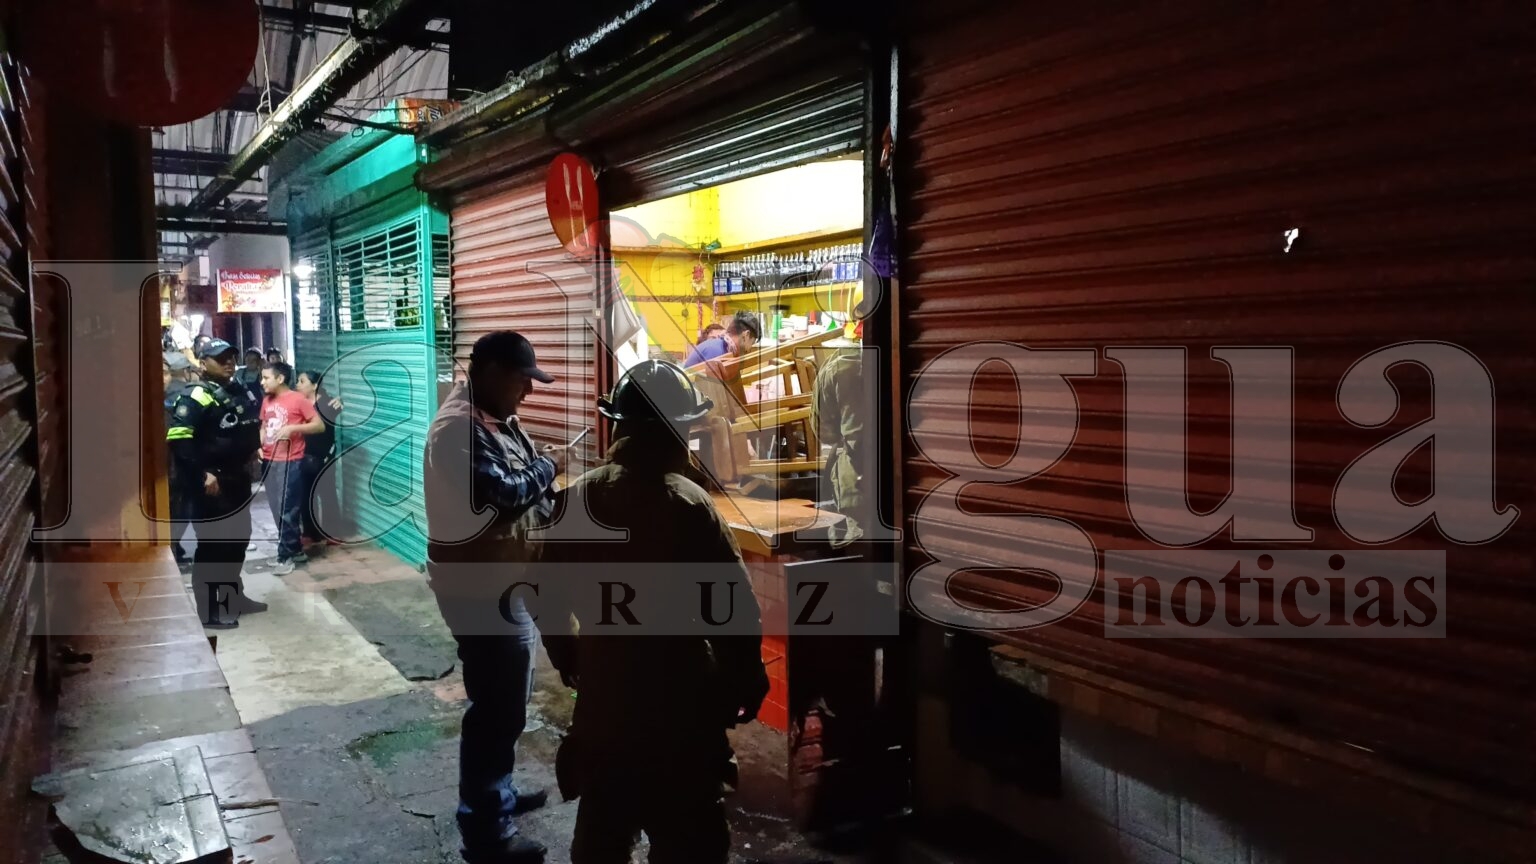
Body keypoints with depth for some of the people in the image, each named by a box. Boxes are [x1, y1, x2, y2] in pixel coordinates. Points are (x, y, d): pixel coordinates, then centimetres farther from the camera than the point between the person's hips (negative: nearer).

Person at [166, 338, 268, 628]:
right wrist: (202, 474, -24)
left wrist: (252, 452, 16)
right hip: (210, 483, -9)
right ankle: (208, 610, 6)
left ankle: (233, 596, 32)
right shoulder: (195, 397, -15)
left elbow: (251, 428, 29)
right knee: (212, 544, -3)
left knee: (238, 538, 18)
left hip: (237, 478, 9)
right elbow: (178, 439, -24)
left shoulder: (240, 392, 13)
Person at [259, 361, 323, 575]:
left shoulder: (298, 399, -9)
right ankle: (296, 550, 21)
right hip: (269, 461, 7)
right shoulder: (267, 401, 11)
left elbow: (320, 425, -9)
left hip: (290, 462, -7)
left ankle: (286, 556, 4)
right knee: (277, 511, 10)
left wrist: (293, 428, -20)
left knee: (287, 511, -4)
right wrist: (259, 446, 6)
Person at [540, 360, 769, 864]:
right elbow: (735, 604, -18)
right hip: (680, 698, -5)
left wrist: (569, 660, 20)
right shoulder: (688, 503, -20)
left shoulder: (577, 498, -4)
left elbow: (549, 595, 5)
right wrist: (746, 681, -4)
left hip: (602, 693, 5)